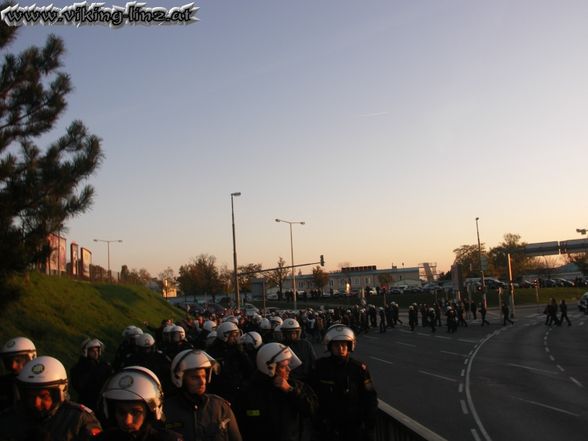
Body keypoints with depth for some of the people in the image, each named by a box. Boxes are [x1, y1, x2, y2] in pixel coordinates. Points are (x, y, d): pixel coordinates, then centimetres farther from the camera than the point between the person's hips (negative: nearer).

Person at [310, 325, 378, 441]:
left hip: (354, 427, -1)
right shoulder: (320, 366, -7)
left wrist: (370, 429, -5)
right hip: (328, 428, 1)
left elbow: (370, 400, -4)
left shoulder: (359, 368, -9)